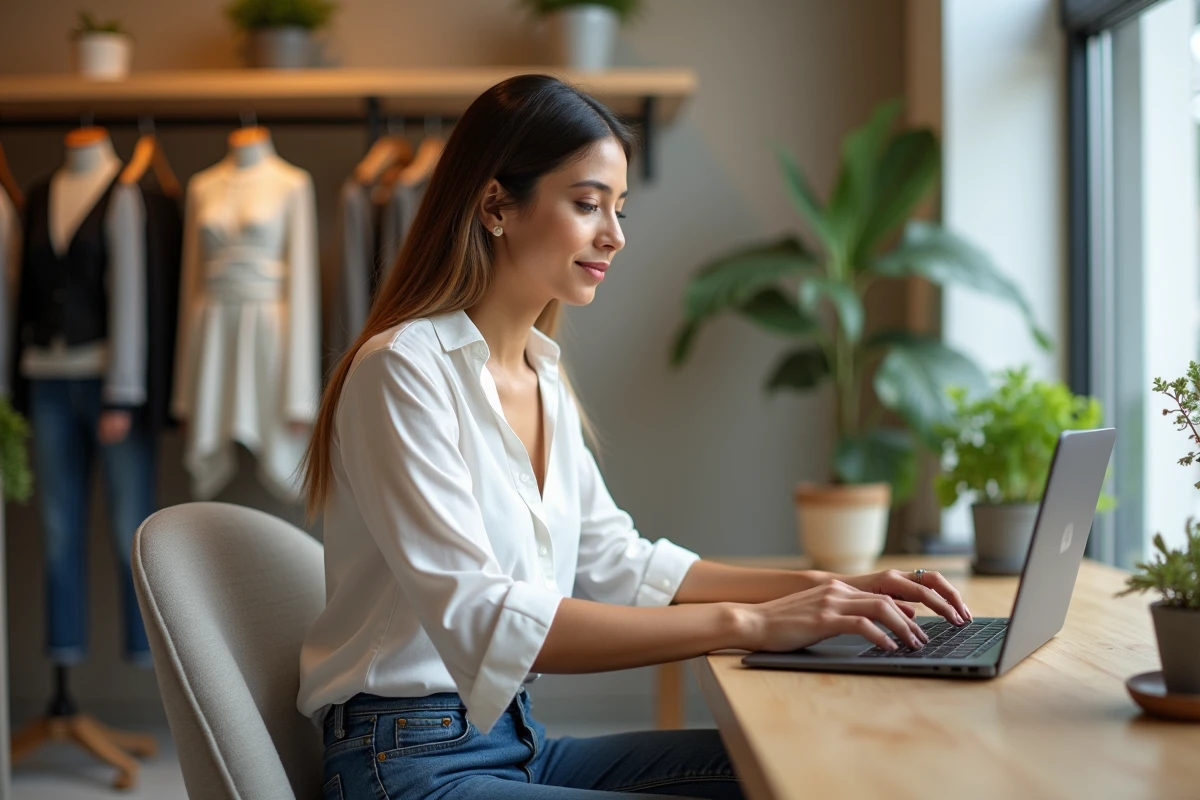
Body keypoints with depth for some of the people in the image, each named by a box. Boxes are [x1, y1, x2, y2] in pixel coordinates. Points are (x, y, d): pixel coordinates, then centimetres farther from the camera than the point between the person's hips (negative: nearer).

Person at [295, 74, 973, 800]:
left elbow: (618, 563, 14)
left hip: (517, 740, 8)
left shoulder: (543, 373, 10)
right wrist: (745, 623, -30)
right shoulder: (404, 370, -17)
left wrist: (823, 590, 1)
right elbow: (479, 619, -27)